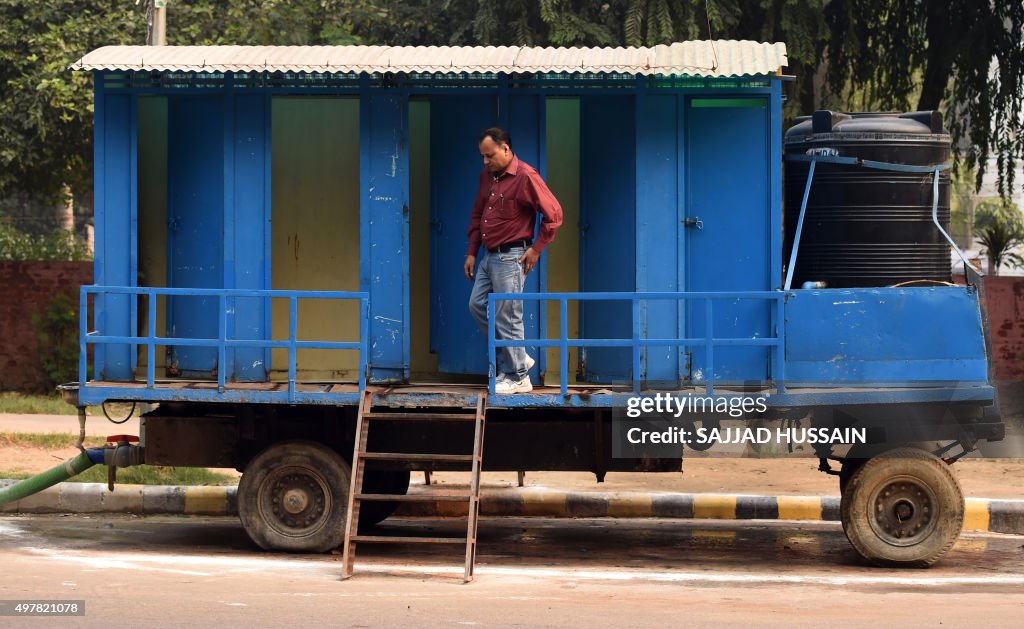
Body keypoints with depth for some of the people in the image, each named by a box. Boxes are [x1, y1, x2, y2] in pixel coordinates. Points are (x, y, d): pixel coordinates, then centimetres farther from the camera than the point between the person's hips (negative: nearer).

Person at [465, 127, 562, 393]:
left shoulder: (525, 177, -14)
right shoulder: (487, 176, 11)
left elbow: (554, 214, -15)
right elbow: (477, 215, 21)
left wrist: (536, 249, -13)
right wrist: (472, 252, 16)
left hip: (510, 257, -9)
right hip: (489, 256, 9)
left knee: (507, 317, -5)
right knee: (478, 306, 10)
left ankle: (518, 378, 4)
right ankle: (518, 359, 20)